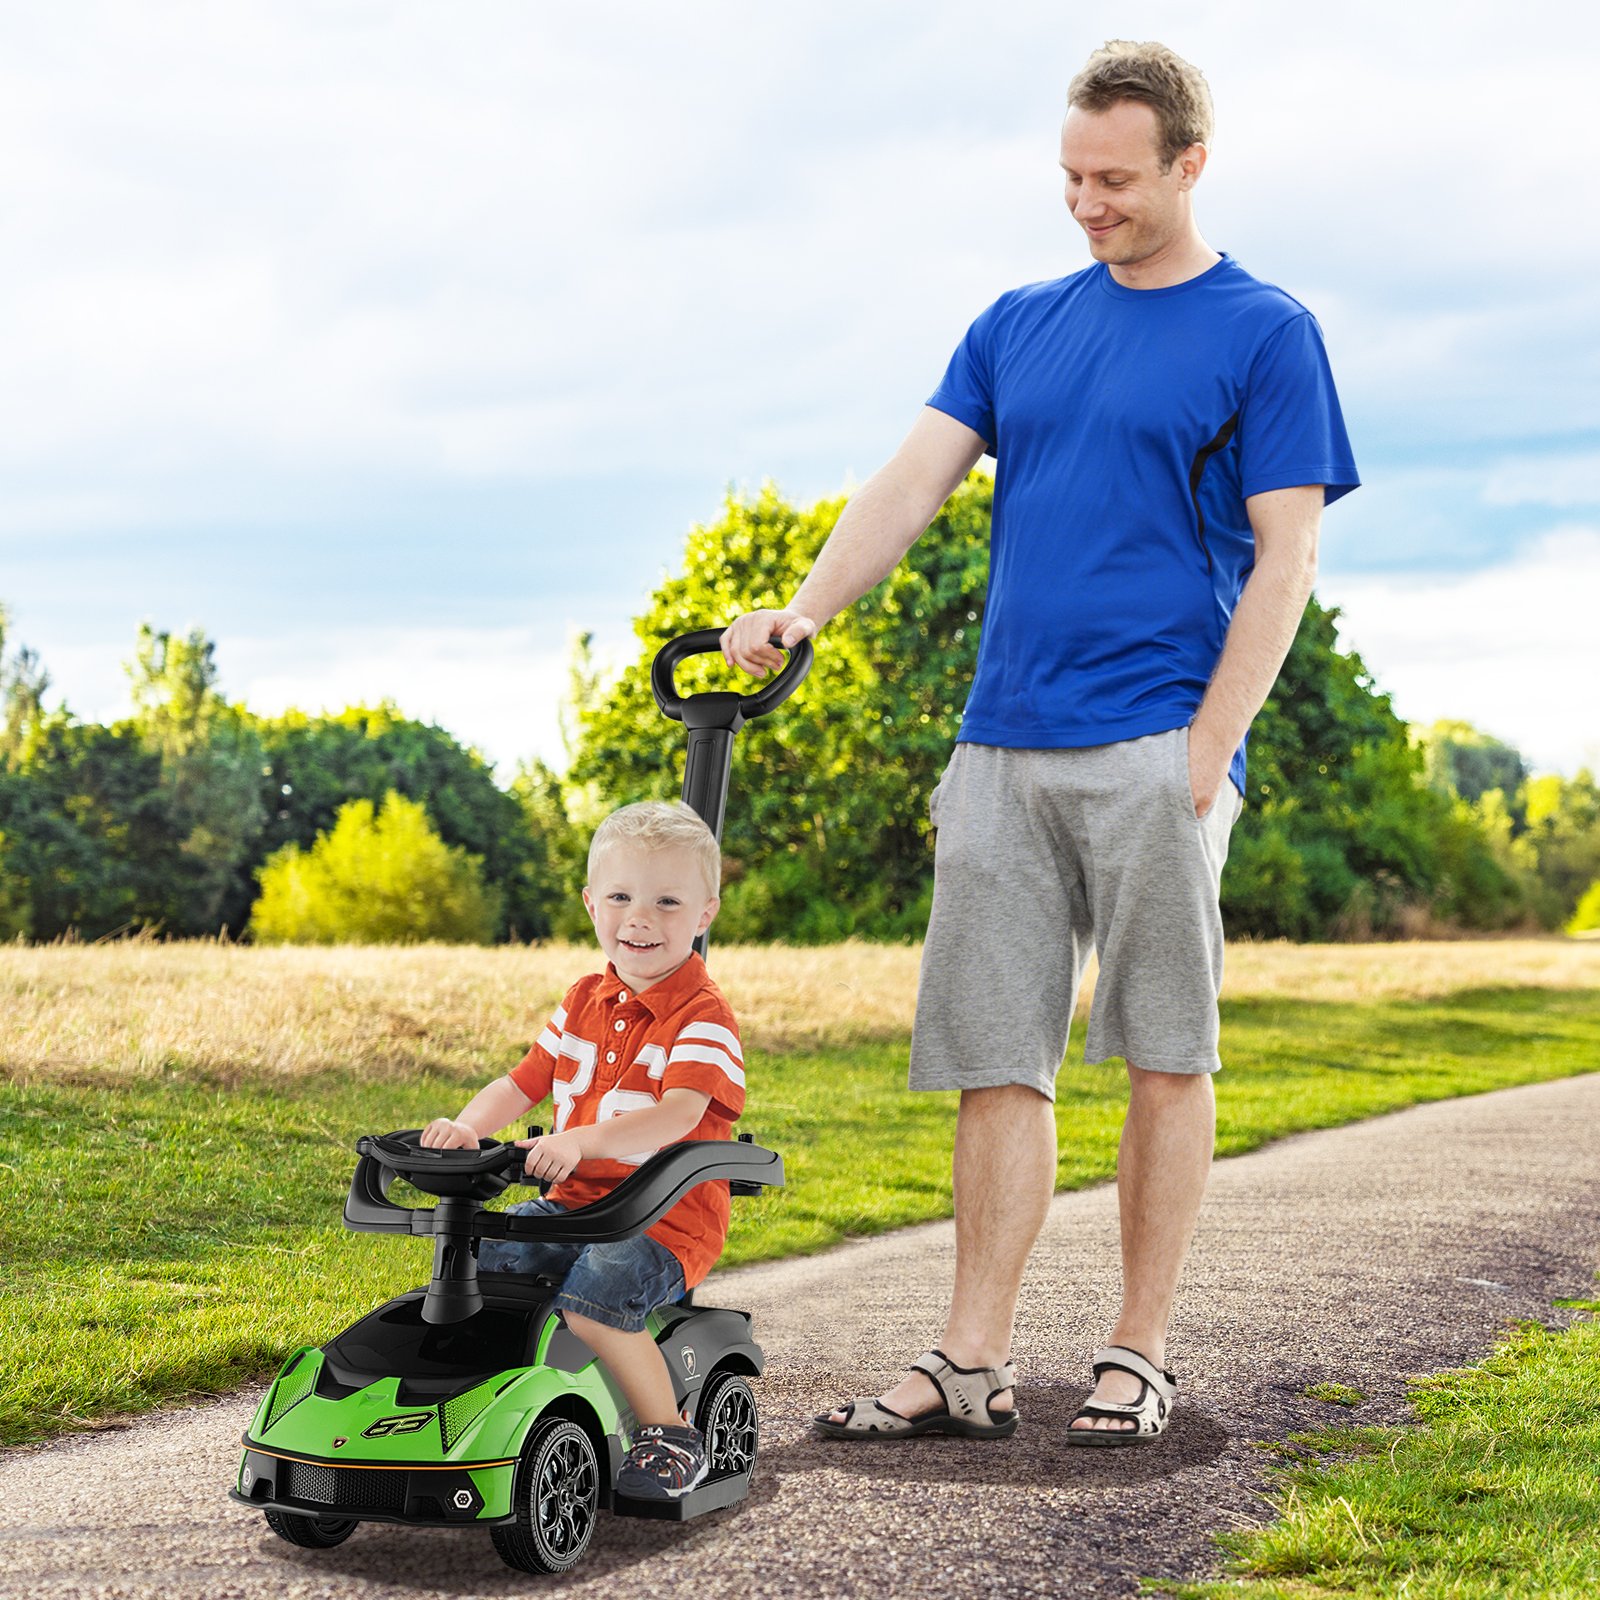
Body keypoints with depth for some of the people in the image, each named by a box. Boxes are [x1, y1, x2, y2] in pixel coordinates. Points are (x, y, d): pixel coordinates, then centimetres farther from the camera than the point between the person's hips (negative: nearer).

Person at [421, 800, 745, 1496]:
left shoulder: (702, 1015, -10)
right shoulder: (586, 1002, 13)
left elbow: (678, 1115, -26)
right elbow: (521, 1083, 14)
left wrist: (579, 1140, -40)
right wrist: (467, 1127, -9)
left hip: (668, 1216, -7)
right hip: (574, 1202, 7)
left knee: (594, 1296, -31)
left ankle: (670, 1434, -14)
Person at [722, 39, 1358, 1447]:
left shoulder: (1265, 332, 2)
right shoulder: (1019, 324, 17)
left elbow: (1286, 560, -3)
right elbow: (915, 479, 8)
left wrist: (1207, 753, -12)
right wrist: (803, 613, -10)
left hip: (1153, 749, -5)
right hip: (1002, 749, 5)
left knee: (1166, 1054, 0)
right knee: (996, 1061, 4)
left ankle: (1139, 1357, 11)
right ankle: (974, 1365, 9)